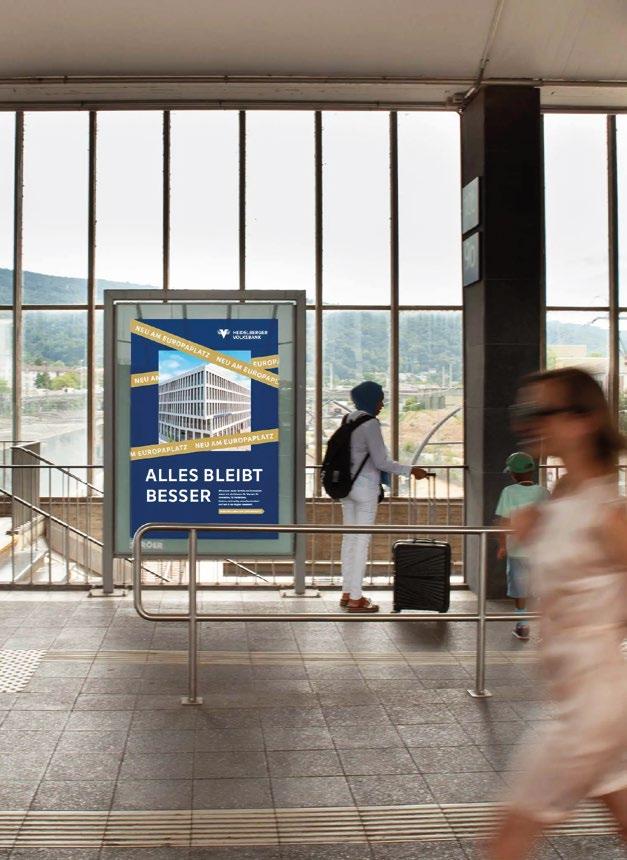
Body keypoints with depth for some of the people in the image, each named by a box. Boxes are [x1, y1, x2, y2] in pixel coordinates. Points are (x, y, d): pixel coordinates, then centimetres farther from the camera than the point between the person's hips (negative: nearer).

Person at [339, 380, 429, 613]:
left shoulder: (349, 420, 10)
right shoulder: (370, 424, -16)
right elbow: (381, 462, -17)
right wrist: (411, 470, -11)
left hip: (347, 485, 8)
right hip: (365, 487, -8)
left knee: (349, 538, 13)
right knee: (362, 541, -3)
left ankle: (347, 593, 19)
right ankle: (355, 599, 1)